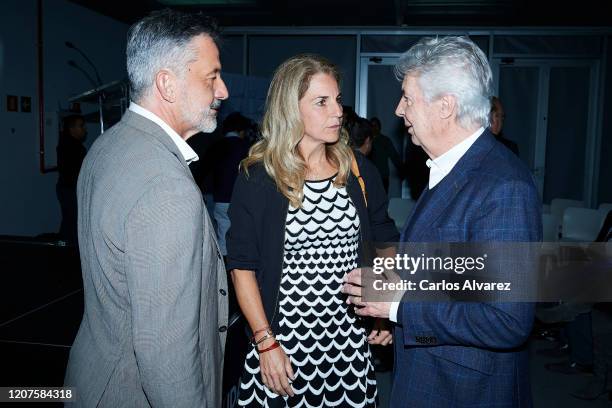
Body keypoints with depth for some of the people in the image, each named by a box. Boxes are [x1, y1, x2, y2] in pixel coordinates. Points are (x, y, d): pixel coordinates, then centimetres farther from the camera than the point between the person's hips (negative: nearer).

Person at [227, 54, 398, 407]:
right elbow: (242, 266, -7)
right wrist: (265, 342, -11)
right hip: (283, 339, -2)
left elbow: (385, 246, 10)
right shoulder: (257, 178, -9)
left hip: (351, 339, 3)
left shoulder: (360, 172, 1)